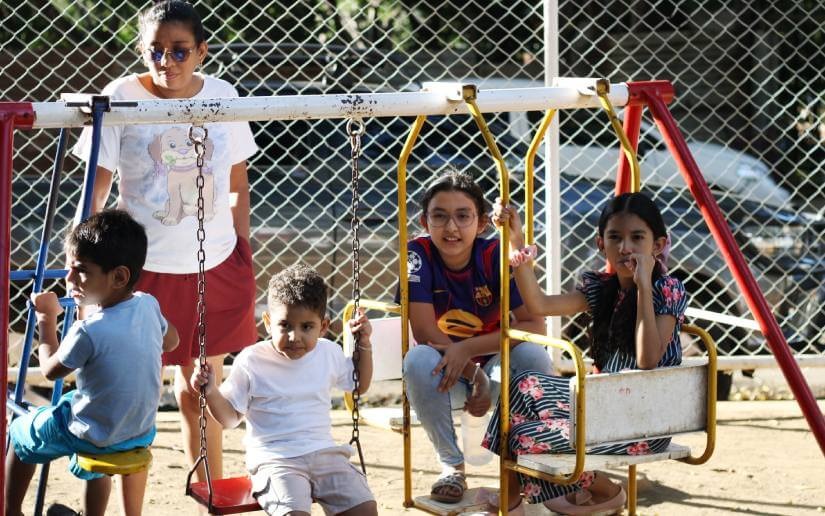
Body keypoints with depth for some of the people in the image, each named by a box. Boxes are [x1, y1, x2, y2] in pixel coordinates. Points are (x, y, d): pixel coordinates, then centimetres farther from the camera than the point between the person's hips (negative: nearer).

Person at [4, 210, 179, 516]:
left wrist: (47, 319, -3)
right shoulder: (148, 305, -12)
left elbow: (50, 369, -12)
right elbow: (170, 342, 10)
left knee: (19, 434, 19)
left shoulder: (88, 332, -31)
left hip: (97, 437, -6)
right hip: (144, 429, 6)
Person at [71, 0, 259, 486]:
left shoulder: (222, 96, 0)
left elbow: (238, 187, 10)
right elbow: (96, 190, -6)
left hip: (216, 266, 3)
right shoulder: (122, 98, -9)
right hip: (146, 266, -3)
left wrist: (245, 256, 10)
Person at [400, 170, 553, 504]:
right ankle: (451, 466, -14)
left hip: (494, 367, 0)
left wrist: (466, 349, -30)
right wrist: (474, 374, -25)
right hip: (445, 374, 0)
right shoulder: (419, 254, -16)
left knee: (534, 356, -29)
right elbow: (424, 332, -21)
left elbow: (534, 325, -22)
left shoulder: (496, 255, -15)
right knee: (418, 360, -33)